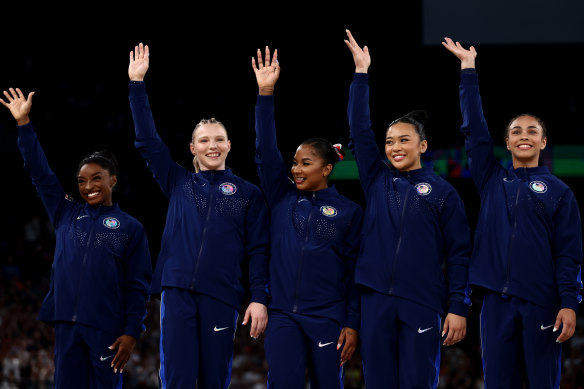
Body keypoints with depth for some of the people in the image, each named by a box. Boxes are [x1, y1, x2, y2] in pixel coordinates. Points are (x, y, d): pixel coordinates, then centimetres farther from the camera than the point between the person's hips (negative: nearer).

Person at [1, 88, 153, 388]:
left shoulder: (130, 228, 6)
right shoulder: (67, 215, 15)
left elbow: (138, 286, 3)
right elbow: (41, 174, 12)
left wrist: (132, 331, -7)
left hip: (107, 329, -3)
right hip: (67, 324, 3)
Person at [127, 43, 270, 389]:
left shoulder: (248, 193, 11)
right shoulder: (179, 183, 16)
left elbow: (259, 250, 6)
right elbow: (148, 142, 12)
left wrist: (259, 298, -4)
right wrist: (137, 84, 7)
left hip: (222, 295, -1)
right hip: (177, 291, 1)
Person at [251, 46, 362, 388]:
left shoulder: (349, 212, 4)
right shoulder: (283, 199, 10)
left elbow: (355, 271, 3)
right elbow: (266, 154, 1)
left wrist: (352, 324, -4)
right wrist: (266, 93, -7)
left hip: (328, 319, -1)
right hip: (284, 316, 1)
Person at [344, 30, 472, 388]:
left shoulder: (443, 193, 4)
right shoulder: (377, 182, 12)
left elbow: (460, 254, 1)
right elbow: (360, 131, 7)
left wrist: (458, 308, -6)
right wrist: (361, 73, 4)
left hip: (423, 305, -3)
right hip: (377, 301, 3)